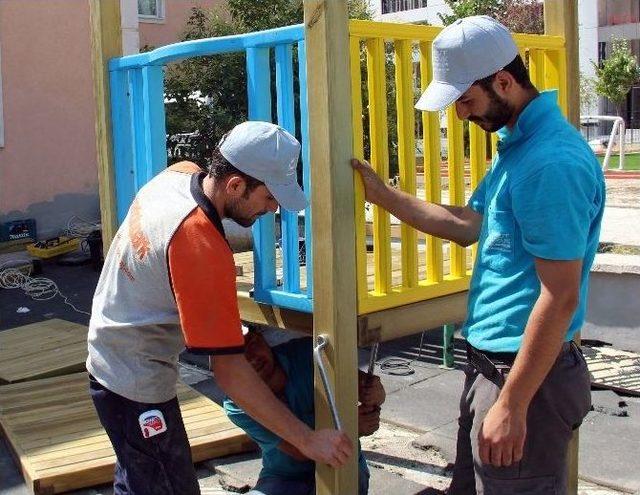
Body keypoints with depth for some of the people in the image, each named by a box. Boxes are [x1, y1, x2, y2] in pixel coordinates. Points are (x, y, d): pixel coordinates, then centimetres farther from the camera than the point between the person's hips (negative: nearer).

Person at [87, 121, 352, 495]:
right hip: (138, 387, -9)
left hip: (110, 361, 9)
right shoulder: (203, 249, -33)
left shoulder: (179, 173, -8)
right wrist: (308, 439, -26)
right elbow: (230, 372, -30)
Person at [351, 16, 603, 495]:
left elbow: (560, 298, -24)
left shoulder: (552, 162, -23)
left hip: (528, 373, -10)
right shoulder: (516, 143, 9)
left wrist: (511, 405, -22)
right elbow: (468, 224, 15)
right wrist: (381, 194, 10)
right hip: (489, 362, 10)